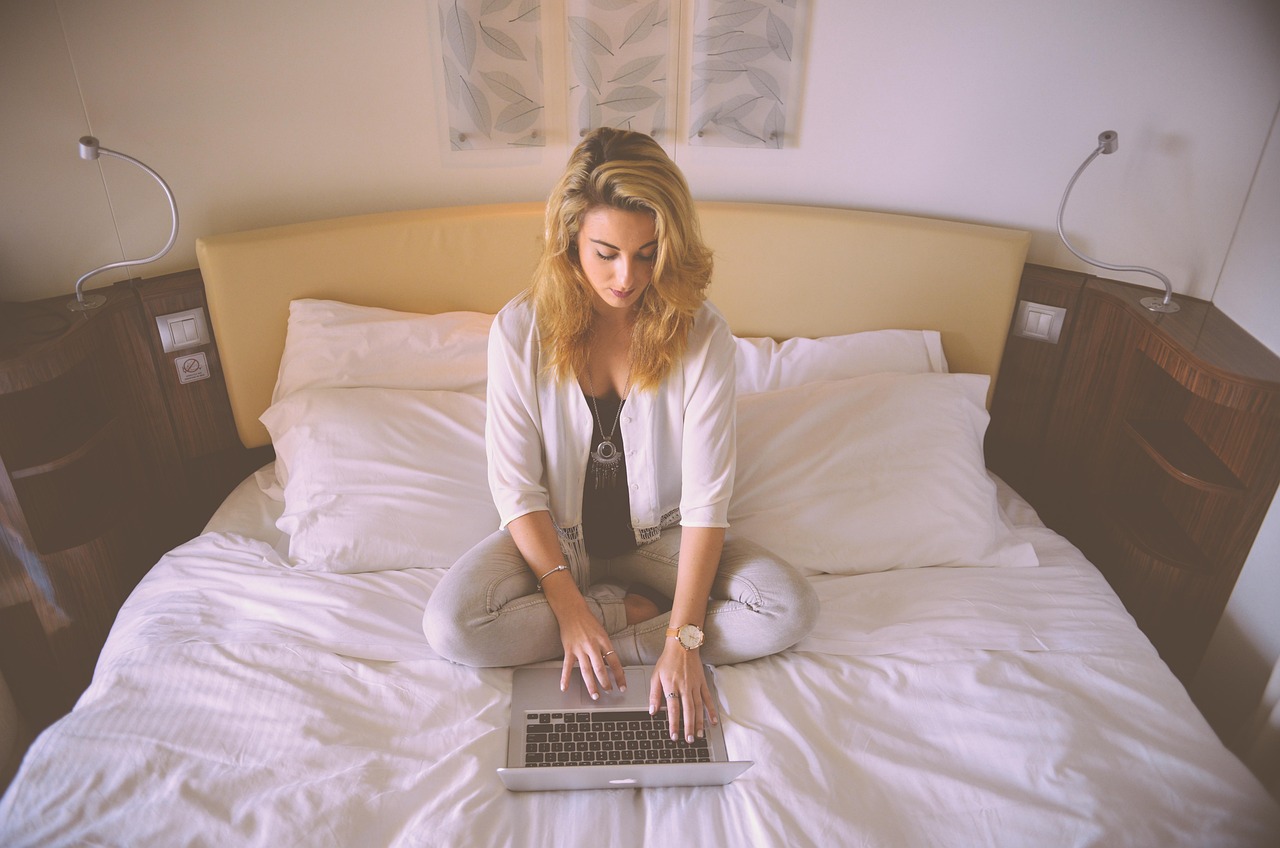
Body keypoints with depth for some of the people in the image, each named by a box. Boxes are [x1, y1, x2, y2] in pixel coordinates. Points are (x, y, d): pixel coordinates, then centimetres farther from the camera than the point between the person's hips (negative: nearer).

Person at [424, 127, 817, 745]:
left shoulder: (702, 334, -18)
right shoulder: (520, 329, -17)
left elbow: (707, 496, -19)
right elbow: (516, 486, -13)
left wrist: (683, 640, -25)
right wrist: (570, 606, -21)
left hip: (659, 534, 0)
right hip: (556, 535, 1)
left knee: (792, 610, -20)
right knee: (449, 627, -25)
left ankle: (608, 642, -13)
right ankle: (626, 611, -6)